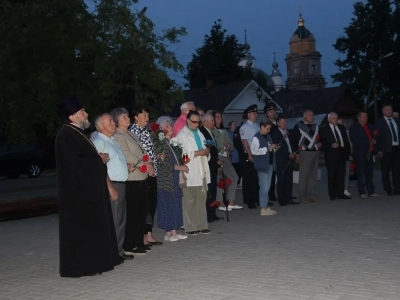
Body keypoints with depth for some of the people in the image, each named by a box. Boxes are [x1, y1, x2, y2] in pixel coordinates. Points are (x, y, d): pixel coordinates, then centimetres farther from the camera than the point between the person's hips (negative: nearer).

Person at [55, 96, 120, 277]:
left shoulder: (77, 133, 15)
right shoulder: (66, 135, -16)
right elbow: (75, 163, -24)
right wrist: (100, 160, -13)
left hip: (89, 188, 10)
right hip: (78, 190, -10)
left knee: (92, 226, 13)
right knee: (81, 228, -5)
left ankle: (92, 263, 21)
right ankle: (79, 267, 3)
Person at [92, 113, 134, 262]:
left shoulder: (112, 141, 17)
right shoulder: (99, 142, -13)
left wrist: (126, 166, 13)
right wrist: (110, 187, -21)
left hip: (121, 184, 10)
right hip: (112, 185, -10)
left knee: (121, 220, 15)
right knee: (112, 221, -5)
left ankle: (119, 251, 24)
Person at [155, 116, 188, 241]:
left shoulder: (171, 142, 15)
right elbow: (163, 163, -16)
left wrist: (182, 166, 7)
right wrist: (180, 167, -10)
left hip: (174, 179, 8)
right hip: (165, 179, -8)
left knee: (175, 205, 8)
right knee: (167, 205, -3)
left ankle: (174, 232, 13)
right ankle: (168, 233, 3)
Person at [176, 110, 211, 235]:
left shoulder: (199, 133, 19)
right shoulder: (182, 135, -4)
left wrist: (206, 152, 1)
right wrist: (198, 153, -15)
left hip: (202, 172, 7)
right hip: (190, 174, -7)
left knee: (201, 200, 9)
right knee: (190, 201, -1)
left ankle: (202, 226, 15)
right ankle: (190, 227, 5)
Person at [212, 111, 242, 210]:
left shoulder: (224, 131, 22)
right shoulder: (211, 131, -3)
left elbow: (231, 144, 19)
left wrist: (229, 146, -2)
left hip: (226, 157, 8)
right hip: (217, 157, -8)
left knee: (234, 177, 5)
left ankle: (231, 202, 10)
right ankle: (220, 203, -4)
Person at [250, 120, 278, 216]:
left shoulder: (268, 137, 15)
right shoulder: (256, 137, -10)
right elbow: (254, 150, -21)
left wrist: (274, 148, 5)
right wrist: (268, 148, -19)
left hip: (269, 164, 9)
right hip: (262, 166, -9)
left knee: (267, 187, 13)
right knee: (264, 187, -6)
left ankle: (266, 207, 20)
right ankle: (263, 209, -1)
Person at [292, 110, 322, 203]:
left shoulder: (315, 126, 15)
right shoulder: (298, 126, -5)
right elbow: (295, 140, -9)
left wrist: (319, 143, 4)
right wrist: (297, 154, -14)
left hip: (315, 152, 6)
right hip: (304, 153, -6)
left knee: (313, 175, 9)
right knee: (303, 175, -3)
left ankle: (312, 195, 17)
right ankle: (302, 197, 3)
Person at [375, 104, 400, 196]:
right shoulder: (379, 122, -1)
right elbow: (378, 137, -5)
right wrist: (379, 150, -12)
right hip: (386, 149, -4)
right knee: (386, 171, 2)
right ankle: (388, 190, 9)